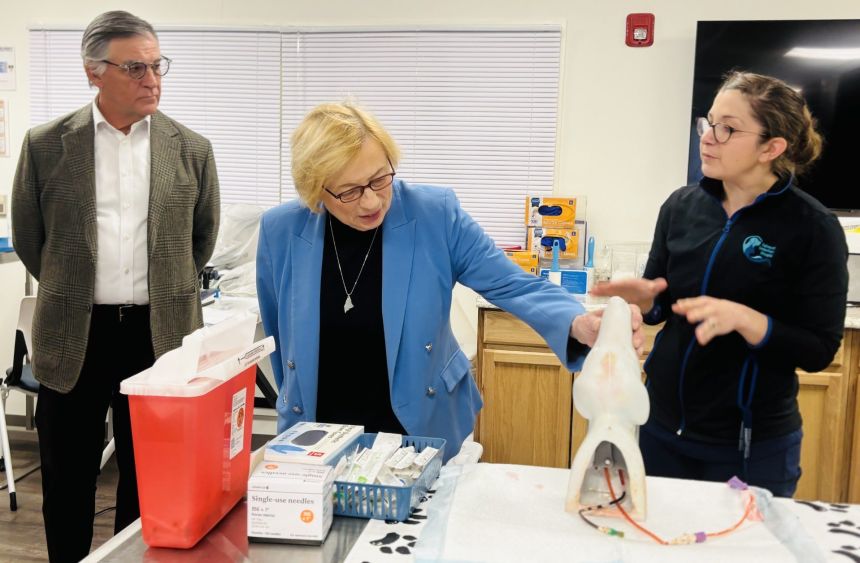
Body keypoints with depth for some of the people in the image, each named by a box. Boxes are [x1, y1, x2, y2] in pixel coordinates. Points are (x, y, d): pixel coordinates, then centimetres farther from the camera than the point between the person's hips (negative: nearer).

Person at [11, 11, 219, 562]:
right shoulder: (46, 145, -1)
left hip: (159, 334, 0)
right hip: (73, 337, 0)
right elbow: (28, 236, 11)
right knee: (67, 485, 13)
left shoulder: (192, 149, 1)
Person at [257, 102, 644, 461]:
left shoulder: (436, 215, -16)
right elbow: (278, 336, 6)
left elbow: (512, 284, -16)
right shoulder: (281, 231, -10)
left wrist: (578, 325, -35)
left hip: (423, 429, -1)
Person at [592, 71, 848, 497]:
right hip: (661, 424, 5)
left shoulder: (813, 229, -13)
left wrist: (742, 318, -29)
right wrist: (643, 298, -14)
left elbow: (819, 350, -13)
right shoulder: (681, 205, 0)